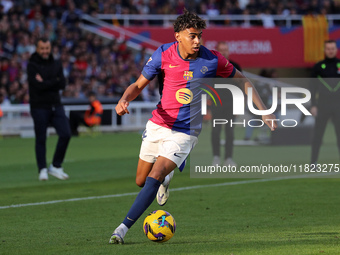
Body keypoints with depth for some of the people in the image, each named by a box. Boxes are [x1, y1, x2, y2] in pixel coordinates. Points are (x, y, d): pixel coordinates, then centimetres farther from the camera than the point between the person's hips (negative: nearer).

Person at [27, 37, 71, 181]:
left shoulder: (56, 64, 10)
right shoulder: (32, 65, -5)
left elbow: (62, 84, -2)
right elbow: (38, 85, -18)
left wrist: (46, 83, -12)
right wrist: (54, 81, -8)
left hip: (56, 105, 4)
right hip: (39, 107, -4)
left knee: (65, 134, -6)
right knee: (41, 139, 1)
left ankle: (56, 166, 6)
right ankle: (42, 169, 10)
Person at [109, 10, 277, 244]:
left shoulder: (212, 60, -11)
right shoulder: (163, 55, -9)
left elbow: (243, 81, 3)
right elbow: (138, 85, -1)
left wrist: (264, 111, -3)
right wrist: (124, 100, -23)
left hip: (185, 132, -3)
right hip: (157, 125, 3)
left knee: (154, 178, -19)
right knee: (141, 181, 13)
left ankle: (124, 228, -15)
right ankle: (166, 177, 48)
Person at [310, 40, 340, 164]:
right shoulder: (318, 67, 4)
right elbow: (313, 87, 4)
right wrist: (313, 105, -3)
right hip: (322, 106, -1)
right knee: (317, 135, 0)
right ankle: (313, 162, 5)